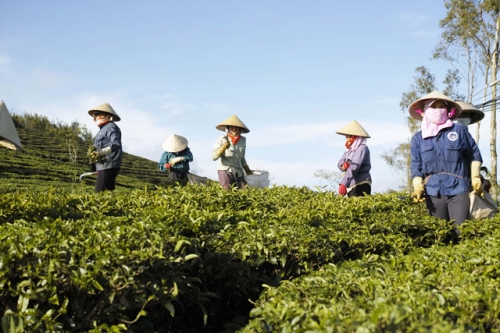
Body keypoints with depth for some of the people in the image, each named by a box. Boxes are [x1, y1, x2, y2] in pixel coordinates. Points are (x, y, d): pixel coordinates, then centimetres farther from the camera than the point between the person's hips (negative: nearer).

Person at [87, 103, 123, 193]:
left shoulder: (111, 127, -9)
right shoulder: (103, 129, 22)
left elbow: (116, 144, -24)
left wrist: (102, 152, -36)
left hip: (108, 167, -11)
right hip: (104, 166, 11)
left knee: (100, 193, -16)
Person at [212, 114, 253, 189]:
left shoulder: (243, 140, 11)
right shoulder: (222, 140, -4)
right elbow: (214, 157, -14)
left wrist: (248, 170, 24)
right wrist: (223, 148, -28)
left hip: (239, 173, 5)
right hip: (225, 171, -5)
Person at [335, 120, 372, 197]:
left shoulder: (362, 148, -12)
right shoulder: (349, 150, 14)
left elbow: (354, 167, -24)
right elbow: (339, 163, 6)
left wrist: (343, 183, -33)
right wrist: (343, 165, -20)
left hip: (361, 185, -8)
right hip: (351, 186, 8)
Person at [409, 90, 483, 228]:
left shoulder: (459, 130, 5)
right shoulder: (417, 139, 10)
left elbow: (474, 155, 14)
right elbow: (416, 167, 8)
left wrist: (475, 177, 5)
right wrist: (418, 188, -6)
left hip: (458, 190, -2)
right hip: (433, 193, 2)